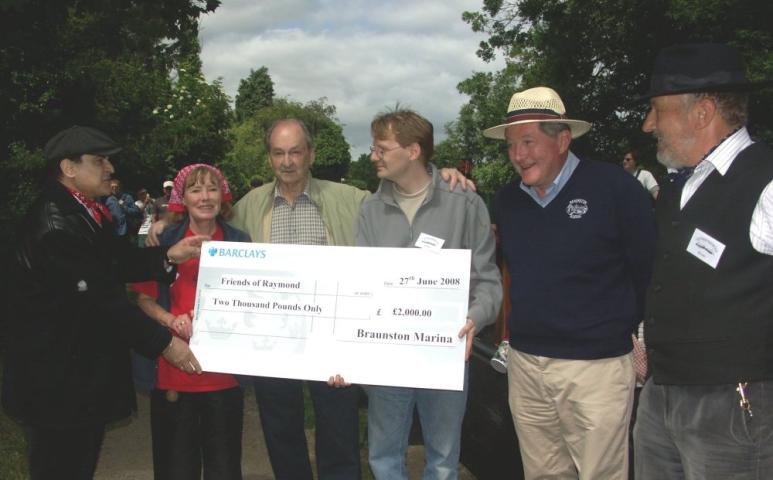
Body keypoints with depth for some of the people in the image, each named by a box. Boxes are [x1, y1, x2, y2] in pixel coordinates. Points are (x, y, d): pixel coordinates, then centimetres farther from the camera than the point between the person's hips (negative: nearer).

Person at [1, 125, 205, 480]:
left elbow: (119, 262, 8)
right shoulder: (54, 227, -24)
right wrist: (163, 343, -20)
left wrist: (168, 256, -9)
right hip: (57, 380, -10)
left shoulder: (85, 213, 8)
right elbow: (101, 298, -25)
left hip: (85, 373, 10)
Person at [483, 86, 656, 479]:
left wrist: (629, 328, 0)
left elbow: (649, 268, -5)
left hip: (596, 366, -5)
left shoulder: (615, 188, -11)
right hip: (524, 365, 5)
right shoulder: (506, 200, 6)